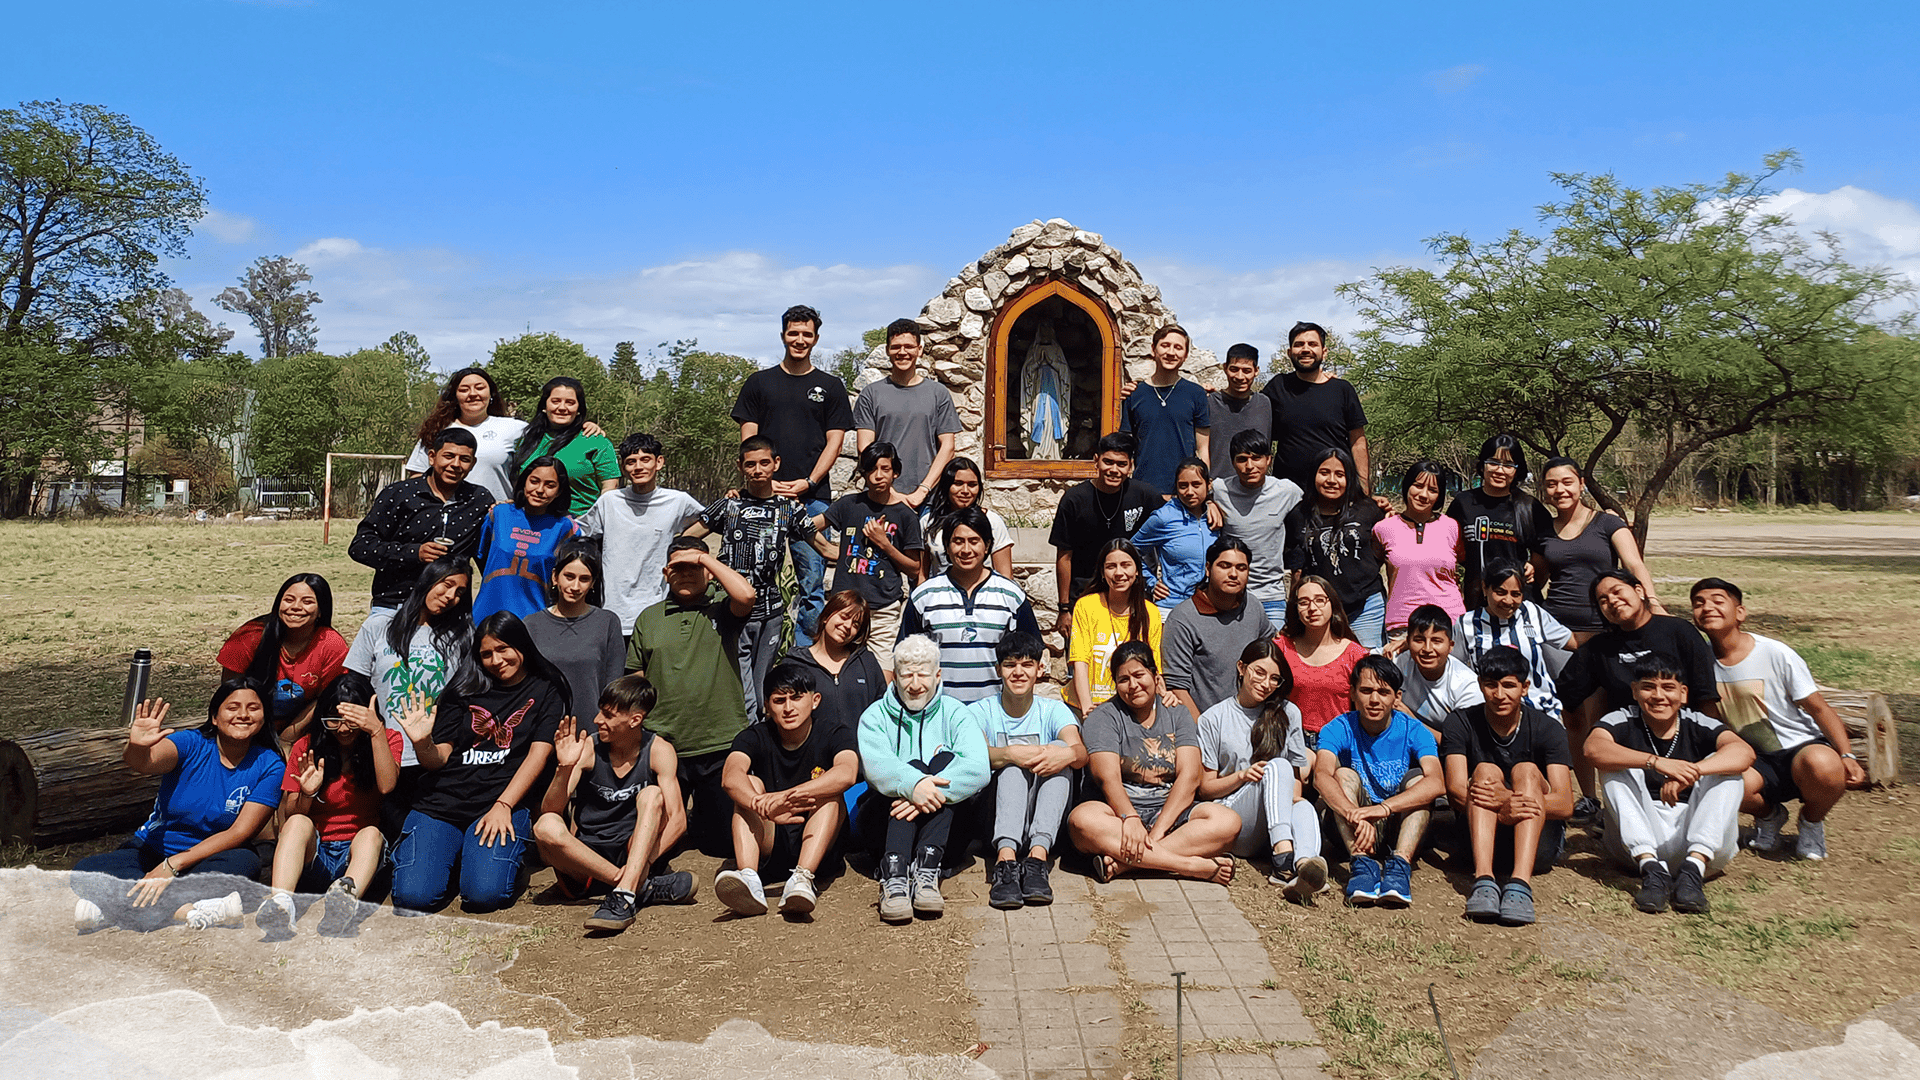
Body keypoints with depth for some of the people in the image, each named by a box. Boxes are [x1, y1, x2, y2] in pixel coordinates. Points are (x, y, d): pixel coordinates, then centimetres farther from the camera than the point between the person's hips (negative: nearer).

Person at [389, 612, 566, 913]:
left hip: (506, 802, -2)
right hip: (442, 800, 3)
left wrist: (503, 805, -13)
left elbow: (539, 754, -1)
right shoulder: (463, 693, 17)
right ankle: (453, 858, 15)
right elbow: (439, 758, 13)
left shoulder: (545, 692, 11)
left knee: (484, 894, -25)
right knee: (413, 896, -16)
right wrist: (422, 744, -11)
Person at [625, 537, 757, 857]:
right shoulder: (648, 619, 12)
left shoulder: (722, 608, 4)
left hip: (721, 744, -2)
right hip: (662, 746, 2)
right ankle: (683, 824, 38)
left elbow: (746, 595, -20)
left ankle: (697, 824, 35)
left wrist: (704, 558, -10)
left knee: (725, 843, 6)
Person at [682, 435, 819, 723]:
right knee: (743, 702, -9)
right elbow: (684, 540, 11)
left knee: (761, 694, 11)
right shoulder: (728, 504, 5)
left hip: (770, 613, 2)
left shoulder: (789, 508, 8)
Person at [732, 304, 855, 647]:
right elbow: (749, 440, 8)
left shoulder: (830, 387, 12)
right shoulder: (759, 382, 13)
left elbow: (834, 441, 6)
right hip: (764, 495, 1)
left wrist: (808, 482, -7)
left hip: (812, 496, 0)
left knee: (811, 580, -3)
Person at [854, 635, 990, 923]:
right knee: (913, 767, -26)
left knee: (946, 759, -22)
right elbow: (875, 766, -16)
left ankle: (927, 868, -39)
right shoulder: (875, 716, 6)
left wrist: (932, 791, -32)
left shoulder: (955, 714, 6)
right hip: (883, 823, -1)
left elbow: (979, 768, -15)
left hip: (942, 823, 1)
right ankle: (893, 875, -46)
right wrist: (913, 784, -38)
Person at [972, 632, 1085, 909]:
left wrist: (1069, 754, -39)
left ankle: (1038, 853, -39)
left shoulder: (1053, 711, 8)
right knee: (1015, 761, -27)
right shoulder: (982, 711, 6)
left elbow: (1081, 753, -14)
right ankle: (1006, 856, -47)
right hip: (997, 820, -1)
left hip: (1048, 820, 1)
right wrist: (1009, 754, -36)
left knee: (1059, 751, -23)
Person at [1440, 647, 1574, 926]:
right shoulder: (1461, 722, -2)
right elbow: (1455, 789, -16)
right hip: (1481, 836, 1)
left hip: (1539, 840, 0)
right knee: (1486, 770, -23)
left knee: (1526, 770, -23)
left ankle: (1520, 882, -45)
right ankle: (1484, 879, -44)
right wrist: (1501, 811, -36)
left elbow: (1565, 805, -17)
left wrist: (1511, 800, -36)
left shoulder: (1547, 730, -4)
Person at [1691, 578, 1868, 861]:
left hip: (1800, 747, -1)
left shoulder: (1775, 654, -11)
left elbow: (1818, 708, -8)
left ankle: (1811, 820, -1)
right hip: (1755, 762, 2)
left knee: (1822, 765, -39)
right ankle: (1768, 814, 6)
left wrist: (1847, 755, -18)